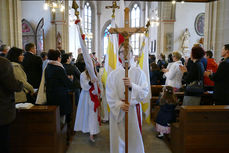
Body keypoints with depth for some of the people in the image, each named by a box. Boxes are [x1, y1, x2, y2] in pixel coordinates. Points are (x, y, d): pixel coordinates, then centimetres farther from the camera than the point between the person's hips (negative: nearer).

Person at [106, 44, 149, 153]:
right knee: (118, 139, 7)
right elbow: (110, 95, -3)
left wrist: (132, 86, -23)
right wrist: (120, 104, -18)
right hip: (117, 111, 0)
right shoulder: (113, 74, 1)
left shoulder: (139, 72, 0)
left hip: (134, 109, 0)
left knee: (134, 138, 8)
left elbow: (145, 91, -7)